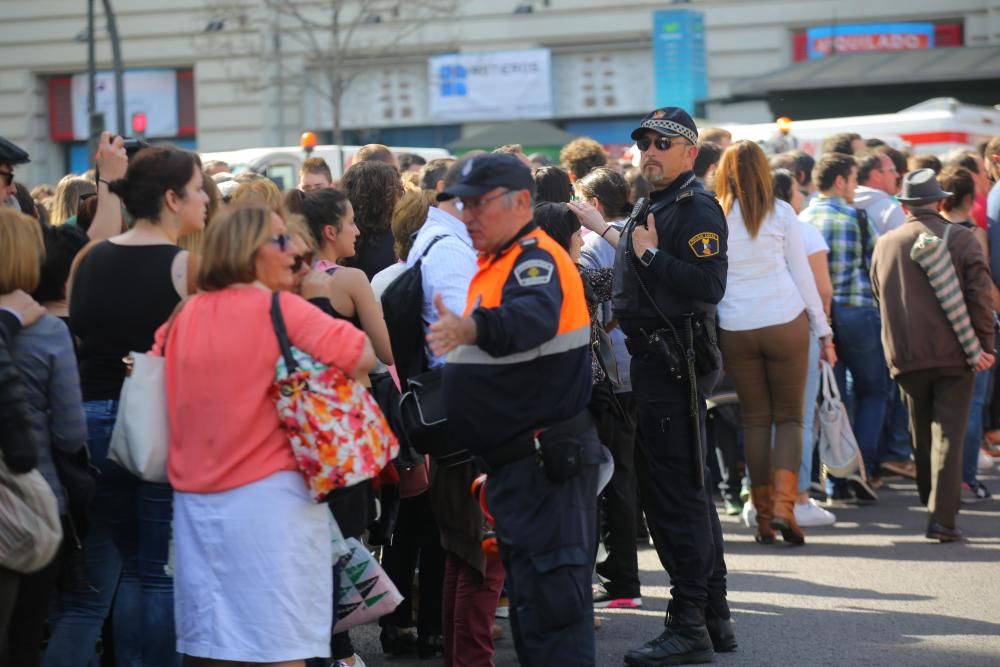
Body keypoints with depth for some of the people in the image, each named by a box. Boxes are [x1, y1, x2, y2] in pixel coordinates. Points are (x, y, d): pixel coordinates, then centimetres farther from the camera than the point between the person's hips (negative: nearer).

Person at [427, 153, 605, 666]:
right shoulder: (497, 263, 16)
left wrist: (470, 329, -55)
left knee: (552, 601, -12)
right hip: (515, 465, 11)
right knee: (529, 598, 18)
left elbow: (534, 317, -39)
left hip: (546, 464, -11)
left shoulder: (537, 260, -17)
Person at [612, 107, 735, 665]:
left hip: (677, 363, -11)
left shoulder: (696, 208, -11)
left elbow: (709, 285, -25)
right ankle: (714, 619, 21)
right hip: (655, 362, 11)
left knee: (676, 496, -10)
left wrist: (651, 254, -20)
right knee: (688, 493, 14)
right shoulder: (651, 207, 20)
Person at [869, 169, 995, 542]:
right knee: (948, 434, -2)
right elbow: (979, 295, -10)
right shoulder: (961, 239, -6)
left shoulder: (885, 245, 4)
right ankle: (942, 517, -11)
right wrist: (983, 345, -6)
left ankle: (931, 505, 30)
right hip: (954, 354, -3)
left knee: (921, 434, 18)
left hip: (906, 357, 3)